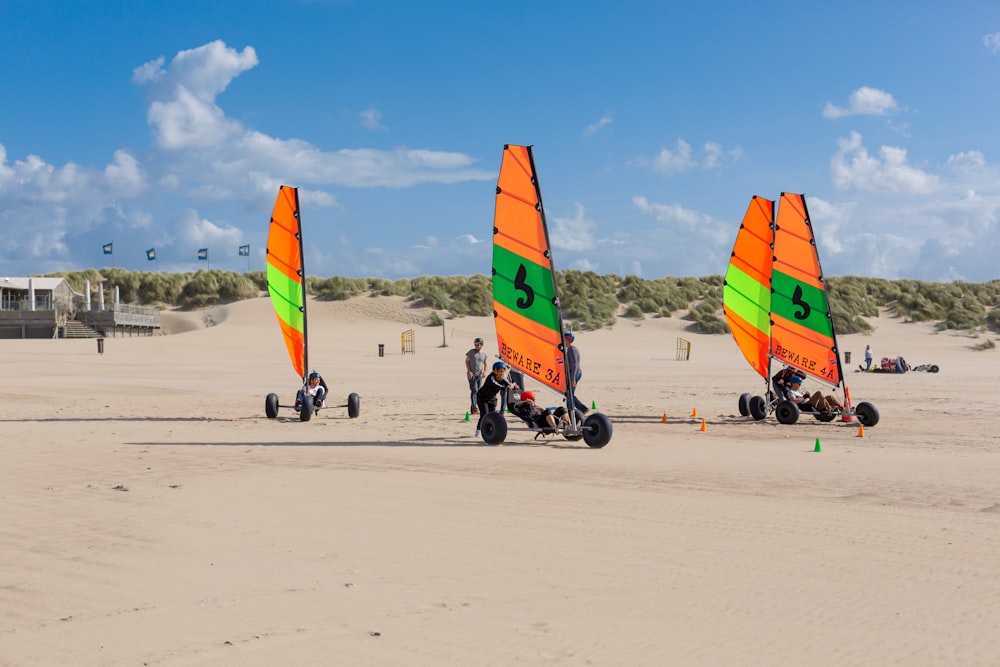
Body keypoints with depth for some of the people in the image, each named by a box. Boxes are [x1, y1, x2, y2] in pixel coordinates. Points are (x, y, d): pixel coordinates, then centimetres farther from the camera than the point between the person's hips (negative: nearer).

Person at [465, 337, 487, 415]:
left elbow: (485, 363, 21)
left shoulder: (484, 354, 9)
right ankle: (474, 408, -21)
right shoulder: (471, 352, -2)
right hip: (472, 374, -5)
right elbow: (467, 361, 1)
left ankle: (472, 409, 12)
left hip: (479, 375, 5)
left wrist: (484, 371, 5)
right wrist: (469, 371, -8)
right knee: (474, 390, -16)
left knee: (478, 391, 5)